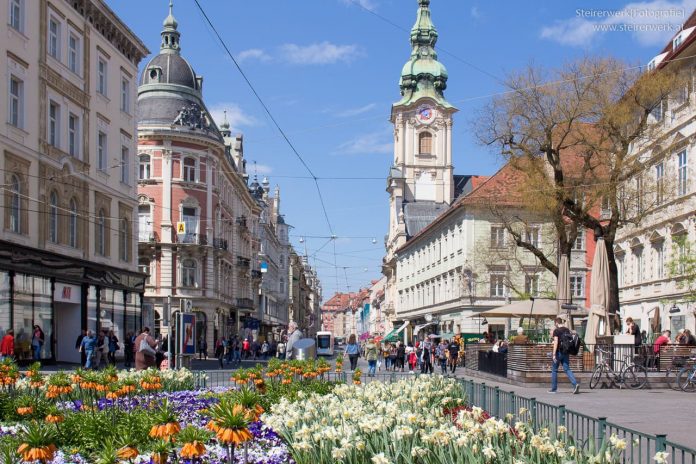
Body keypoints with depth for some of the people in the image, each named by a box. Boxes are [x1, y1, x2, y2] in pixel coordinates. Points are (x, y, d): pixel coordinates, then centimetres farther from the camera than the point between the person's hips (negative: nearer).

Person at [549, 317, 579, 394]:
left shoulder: (556, 331, -9)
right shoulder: (567, 330, 11)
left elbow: (556, 342, -17)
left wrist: (554, 354, -17)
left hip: (559, 352, -5)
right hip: (566, 352, 6)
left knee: (554, 370, 7)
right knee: (567, 369, 2)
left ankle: (554, 388, 12)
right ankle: (575, 384, -19)